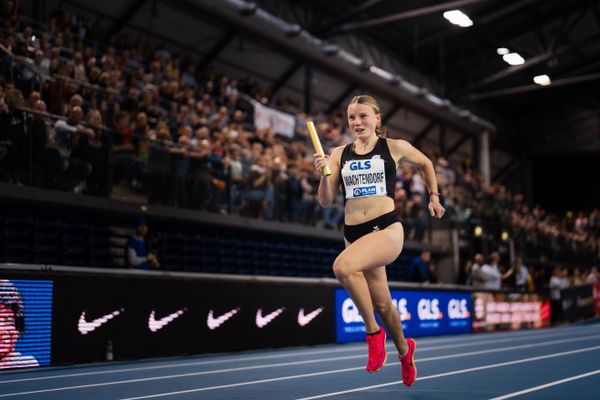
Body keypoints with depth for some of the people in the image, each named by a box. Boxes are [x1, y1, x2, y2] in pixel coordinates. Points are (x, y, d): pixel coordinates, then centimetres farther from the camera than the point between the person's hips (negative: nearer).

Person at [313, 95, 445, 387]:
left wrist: (433, 196, 19)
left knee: (343, 266, -33)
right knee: (382, 304, 13)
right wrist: (324, 173, -12)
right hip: (353, 232, 4)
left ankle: (373, 331, -14)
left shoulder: (394, 147, 2)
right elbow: (326, 201, 4)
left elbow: (426, 163, 21)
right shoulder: (339, 154, 7)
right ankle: (404, 349, 43)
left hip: (386, 228, -4)